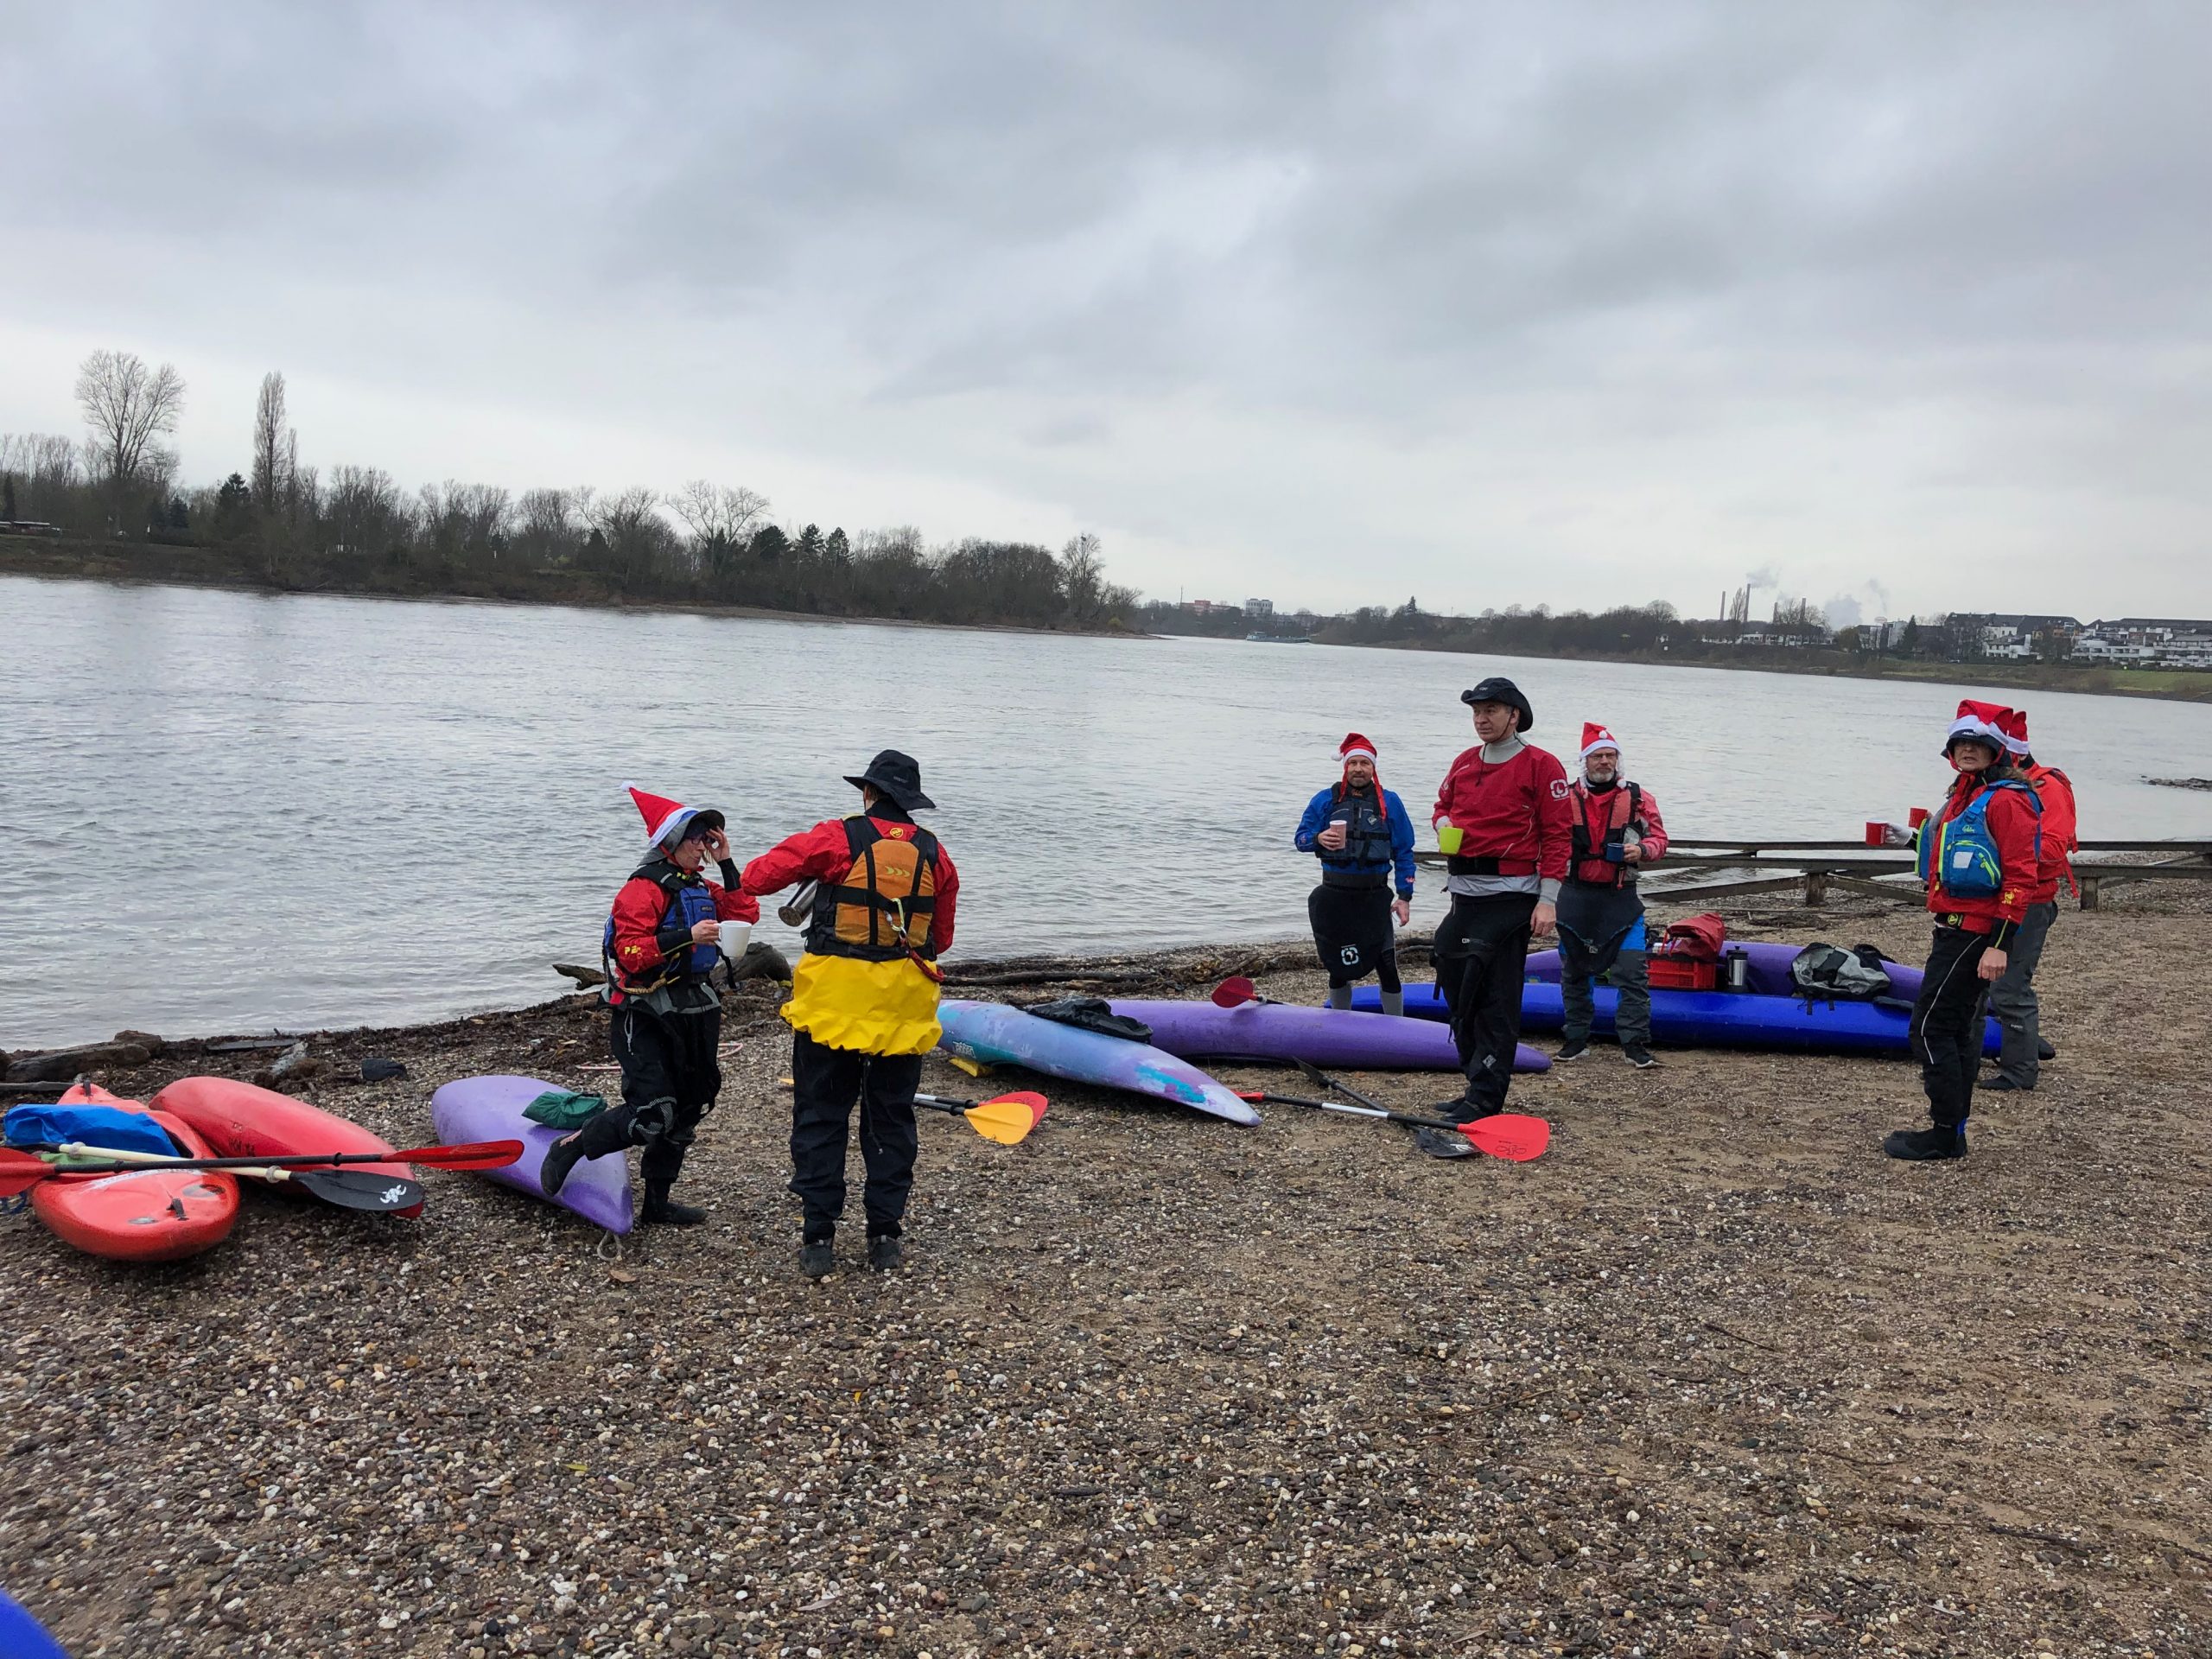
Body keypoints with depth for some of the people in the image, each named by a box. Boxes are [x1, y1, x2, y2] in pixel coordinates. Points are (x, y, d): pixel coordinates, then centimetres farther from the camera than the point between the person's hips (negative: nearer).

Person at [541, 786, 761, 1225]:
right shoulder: (644, 889, -13)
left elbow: (746, 913, 11)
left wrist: (727, 865, 6)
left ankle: (658, 1201, 24)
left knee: (688, 1107, 12)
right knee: (652, 1114, -15)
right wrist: (686, 936, -29)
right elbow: (632, 953, -21)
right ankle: (568, 1149, 6)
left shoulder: (700, 888, 14)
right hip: (645, 1015, -9)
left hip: (692, 1013, 9)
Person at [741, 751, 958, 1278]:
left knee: (820, 1118, 8)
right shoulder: (934, 854, 4)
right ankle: (885, 1234, 18)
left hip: (833, 1000, -3)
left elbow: (757, 878, -5)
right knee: (891, 1119, 14)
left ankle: (818, 1238, 9)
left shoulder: (837, 838, -7)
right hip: (904, 1008, 3)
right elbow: (941, 939, 11)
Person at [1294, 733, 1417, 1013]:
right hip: (1335, 898, 1)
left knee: (1387, 968, -6)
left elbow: (1403, 852, 4)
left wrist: (1405, 897, -2)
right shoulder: (1326, 800, 3)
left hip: (1375, 897, -1)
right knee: (1339, 968, 11)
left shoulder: (1389, 802, 3)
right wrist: (1318, 839, -21)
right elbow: (1300, 838, 3)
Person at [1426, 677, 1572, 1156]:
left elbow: (1558, 835, -7)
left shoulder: (1542, 766, -5)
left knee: (1497, 999, -6)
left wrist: (1548, 898, -13)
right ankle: (1479, 1084, 21)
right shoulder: (1465, 763, 14)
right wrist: (1444, 826, 3)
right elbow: (1442, 807, 28)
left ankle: (1485, 1099, -3)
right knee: (1458, 990, 10)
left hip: (1510, 896, -7)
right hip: (1464, 894, 7)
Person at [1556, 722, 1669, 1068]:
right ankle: (1576, 1038, 21)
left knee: (1632, 972, -6)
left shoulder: (1638, 798, 2)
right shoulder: (1567, 798, 2)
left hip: (1621, 898, -1)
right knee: (1574, 971, 10)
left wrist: (1642, 850, -13)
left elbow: (1659, 838, 7)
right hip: (1576, 897, 1)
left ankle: (1634, 1042, 1)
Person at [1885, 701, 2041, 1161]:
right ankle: (1952, 1134, 22)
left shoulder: (2006, 800, -13)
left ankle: (1944, 1134, -3)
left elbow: (2019, 877, -19)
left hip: (1975, 930, -10)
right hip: (1955, 928, 10)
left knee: (1931, 1027, -9)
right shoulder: (1963, 795, 18)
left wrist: (1999, 945, -24)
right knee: (1958, 1029, 14)